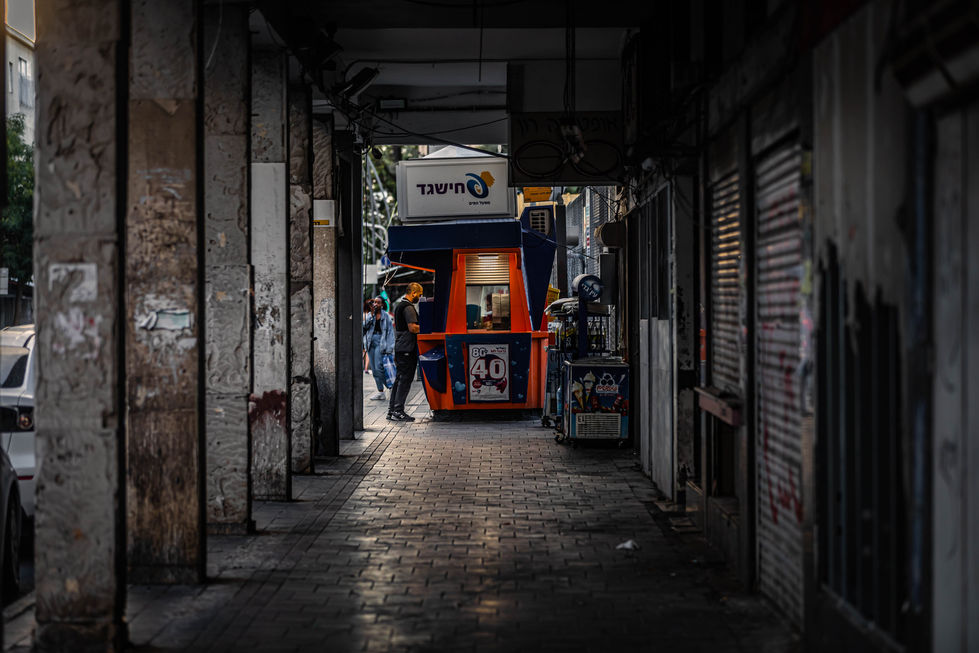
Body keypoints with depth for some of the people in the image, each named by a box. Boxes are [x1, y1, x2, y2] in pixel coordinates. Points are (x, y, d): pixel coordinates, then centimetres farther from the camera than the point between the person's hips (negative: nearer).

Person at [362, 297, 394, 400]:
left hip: (380, 342, -5)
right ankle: (380, 391, 8)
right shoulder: (370, 315, 13)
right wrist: (372, 313, -8)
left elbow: (390, 331, 0)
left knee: (379, 367, -15)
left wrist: (389, 348, -8)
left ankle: (381, 391, -7)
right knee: (374, 369, 4)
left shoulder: (386, 316, 3)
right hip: (370, 342, 5)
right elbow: (365, 326, -3)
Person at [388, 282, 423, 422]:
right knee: (405, 379, -7)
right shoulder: (408, 307, -15)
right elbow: (413, 328, -23)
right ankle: (398, 411, -8)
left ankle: (392, 410, 15)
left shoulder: (398, 305, 18)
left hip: (399, 346, 10)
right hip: (407, 348, -10)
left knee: (399, 379, 13)